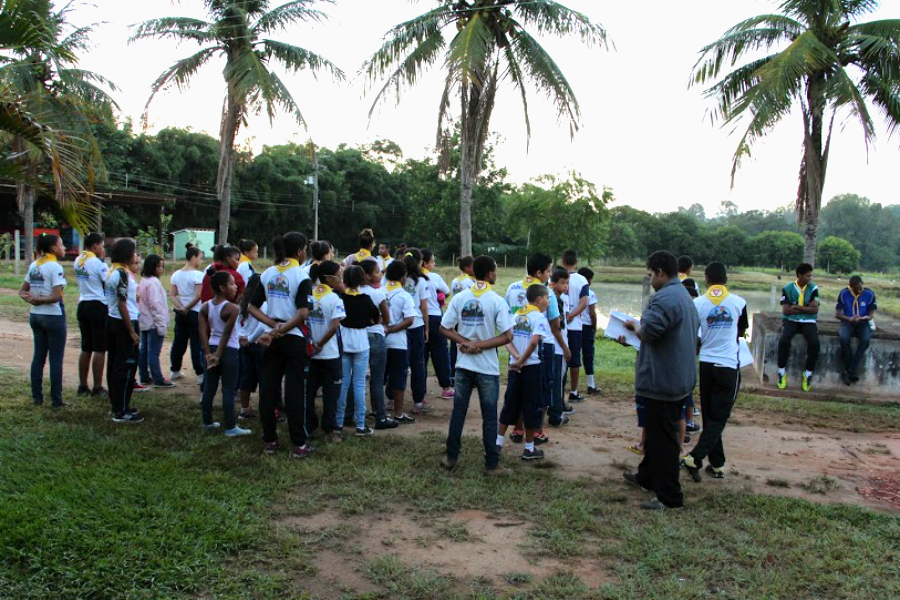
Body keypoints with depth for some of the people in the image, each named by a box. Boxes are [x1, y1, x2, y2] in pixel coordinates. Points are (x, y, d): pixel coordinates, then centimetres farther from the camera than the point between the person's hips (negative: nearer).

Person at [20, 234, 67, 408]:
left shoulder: (33, 265, 9)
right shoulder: (55, 267, -15)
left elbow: (22, 291, 11)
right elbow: (56, 296, -21)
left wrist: (32, 299, -6)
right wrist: (40, 299, -8)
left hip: (35, 315, 8)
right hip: (53, 316, -8)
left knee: (38, 356, 13)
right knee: (56, 359, 0)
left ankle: (37, 397, 19)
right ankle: (56, 400, 4)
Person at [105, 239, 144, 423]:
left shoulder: (112, 271, 11)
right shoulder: (122, 274, -17)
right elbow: (122, 305, -20)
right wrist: (132, 332, -18)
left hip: (112, 322, 10)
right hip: (123, 324, -10)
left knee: (114, 365, 15)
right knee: (126, 367, -3)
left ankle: (116, 405, 25)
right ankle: (121, 412, 2)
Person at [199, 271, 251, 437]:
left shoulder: (205, 307, 4)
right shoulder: (233, 308, -15)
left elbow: (203, 332, -2)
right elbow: (226, 334, -16)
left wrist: (208, 353, -3)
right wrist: (218, 355, -11)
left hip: (212, 349, 6)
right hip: (229, 350, -6)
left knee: (209, 388, 15)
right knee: (228, 390, -2)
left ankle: (208, 422, 25)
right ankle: (230, 427, 1)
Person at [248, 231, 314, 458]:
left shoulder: (267, 274, 6)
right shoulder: (301, 276, -11)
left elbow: (252, 307, 3)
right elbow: (302, 314, -21)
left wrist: (274, 326, -4)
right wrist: (279, 331, -14)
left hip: (272, 340, 5)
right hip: (294, 340, -5)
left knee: (269, 390, 10)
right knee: (295, 392, 1)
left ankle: (270, 441, 17)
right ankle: (299, 444, 6)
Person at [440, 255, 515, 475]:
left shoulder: (459, 298, -1)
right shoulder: (497, 301, -12)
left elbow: (444, 329, 0)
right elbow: (507, 336, -17)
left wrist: (466, 342, -6)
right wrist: (479, 346, -12)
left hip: (463, 364, 4)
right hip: (487, 367, -3)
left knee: (458, 411, 14)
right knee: (489, 416, 6)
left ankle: (451, 457, 22)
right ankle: (492, 465, 12)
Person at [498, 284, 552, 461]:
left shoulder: (517, 315, 11)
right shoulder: (539, 317, -10)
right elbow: (534, 342, -24)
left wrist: (517, 358, -11)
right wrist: (522, 360, -16)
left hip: (515, 366, 6)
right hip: (532, 367, -6)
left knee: (510, 404, 14)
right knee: (532, 406, 5)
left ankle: (498, 443, 16)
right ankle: (529, 449, 12)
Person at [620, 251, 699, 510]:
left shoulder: (664, 299, -21)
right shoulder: (684, 296, 15)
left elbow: (648, 332, -29)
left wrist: (634, 326, -6)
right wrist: (637, 331, 16)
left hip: (662, 382, -11)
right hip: (680, 378, 11)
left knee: (663, 438, -3)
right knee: (656, 431, 23)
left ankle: (669, 497, 4)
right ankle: (648, 476, 38)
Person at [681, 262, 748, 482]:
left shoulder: (697, 303, -5)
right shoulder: (739, 302, -4)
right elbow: (742, 332, 11)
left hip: (706, 364, 2)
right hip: (728, 366, -2)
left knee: (709, 416, 13)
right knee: (718, 418, 1)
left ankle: (717, 464, 18)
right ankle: (695, 458, -14)